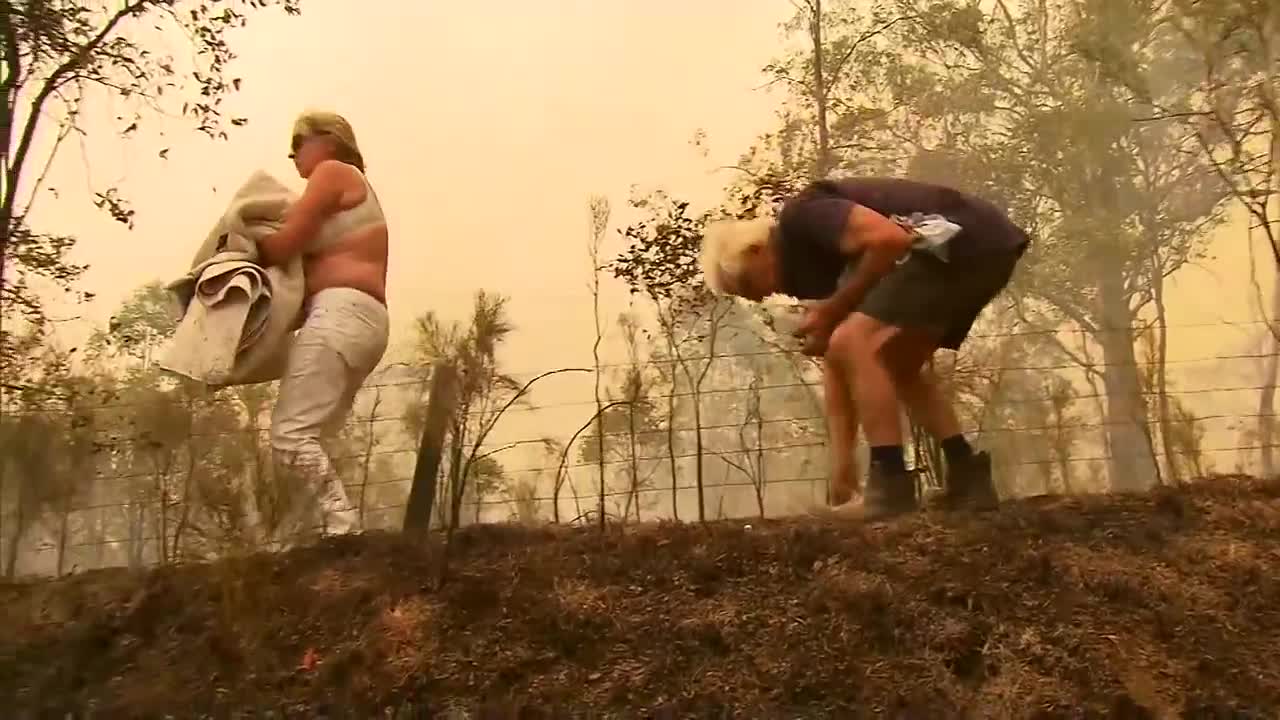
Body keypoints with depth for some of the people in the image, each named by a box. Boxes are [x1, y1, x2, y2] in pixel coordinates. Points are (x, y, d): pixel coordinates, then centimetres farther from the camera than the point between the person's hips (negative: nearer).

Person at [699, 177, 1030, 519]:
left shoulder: (801, 217, -8)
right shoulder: (814, 255, 19)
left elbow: (889, 239, -24)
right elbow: (835, 364, 19)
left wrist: (833, 311, -10)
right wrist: (841, 471, 18)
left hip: (964, 241, -11)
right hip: (987, 247, 11)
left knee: (853, 345, -13)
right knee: (898, 365, 23)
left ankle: (892, 488, -9)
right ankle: (969, 479, 18)